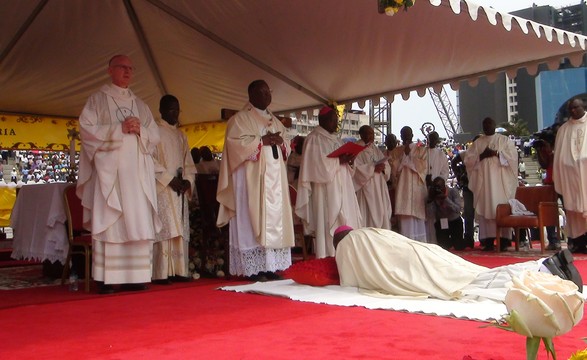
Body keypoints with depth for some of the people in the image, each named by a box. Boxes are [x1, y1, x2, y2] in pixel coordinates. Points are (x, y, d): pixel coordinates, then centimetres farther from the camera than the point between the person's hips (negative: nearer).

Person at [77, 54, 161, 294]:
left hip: (137, 172, 4)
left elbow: (155, 136, 16)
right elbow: (87, 128, -4)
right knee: (109, 223, -9)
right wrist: (119, 128, -11)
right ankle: (107, 279, -7)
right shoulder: (98, 99, 9)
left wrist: (140, 130, -5)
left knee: (138, 224, -3)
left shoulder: (140, 105, 21)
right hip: (109, 170, -4)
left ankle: (135, 277, 0)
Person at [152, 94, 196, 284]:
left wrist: (188, 180, 1)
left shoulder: (181, 136, 20)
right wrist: (170, 180, -14)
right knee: (164, 230, -11)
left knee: (180, 231, 3)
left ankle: (178, 271, 6)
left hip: (180, 190, 7)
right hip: (162, 190, -6)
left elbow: (189, 163, 20)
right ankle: (161, 274, -10)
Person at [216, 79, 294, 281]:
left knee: (274, 221, 4)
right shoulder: (240, 119, 0)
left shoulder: (274, 121, 21)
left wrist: (280, 142, -2)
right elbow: (236, 144, -14)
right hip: (251, 181, -7)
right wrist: (262, 140, -16)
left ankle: (270, 267, 8)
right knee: (252, 222, -8)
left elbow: (285, 149, 21)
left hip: (274, 180, 7)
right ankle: (253, 269, -7)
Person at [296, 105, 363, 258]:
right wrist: (338, 161, -18)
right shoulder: (314, 139, -6)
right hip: (326, 192, -8)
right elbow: (317, 165, -16)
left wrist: (349, 160, -1)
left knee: (345, 224, 5)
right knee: (329, 226, -10)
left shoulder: (336, 139, 19)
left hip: (342, 190, 8)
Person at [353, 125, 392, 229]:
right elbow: (356, 168, -15)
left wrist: (383, 168, -9)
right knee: (369, 216, -9)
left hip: (380, 188, 7)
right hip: (366, 188, -7)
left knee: (382, 214, 6)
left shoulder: (375, 149, 18)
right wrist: (373, 168, -19)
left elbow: (387, 166, 14)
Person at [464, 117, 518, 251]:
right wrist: (481, 156, -8)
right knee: (485, 209, -4)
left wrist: (496, 153, -13)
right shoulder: (477, 143, 14)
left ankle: (504, 240, -6)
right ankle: (488, 240, -4)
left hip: (501, 181, -2)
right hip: (483, 181, 2)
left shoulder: (504, 140, 10)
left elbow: (513, 156, -3)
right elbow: (468, 160, 6)